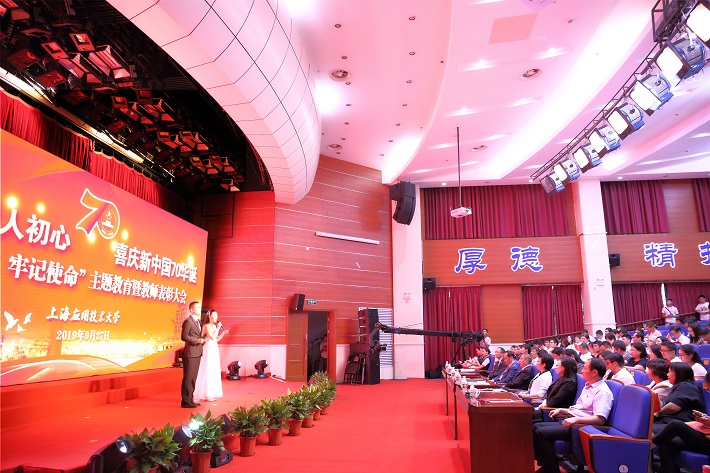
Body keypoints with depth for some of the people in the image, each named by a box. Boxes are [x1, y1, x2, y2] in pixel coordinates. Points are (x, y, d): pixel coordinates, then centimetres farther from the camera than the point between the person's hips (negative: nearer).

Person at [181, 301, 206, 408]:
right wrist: (197, 340, -18)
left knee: (193, 378, 14)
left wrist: (202, 340, 7)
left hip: (197, 354, 9)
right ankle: (186, 401, 3)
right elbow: (184, 337, -17)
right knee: (188, 378, -3)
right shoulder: (188, 321, -11)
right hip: (190, 354, -9)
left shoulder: (198, 321, 18)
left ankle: (190, 399, 22)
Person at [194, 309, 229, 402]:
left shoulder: (214, 326, 14)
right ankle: (206, 395, 2)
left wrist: (223, 333, 7)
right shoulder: (207, 326, -11)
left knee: (213, 372, 12)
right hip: (208, 350, -9)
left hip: (214, 350, 9)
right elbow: (212, 337, -23)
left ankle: (211, 393, 20)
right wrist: (218, 328, -16)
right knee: (207, 371, -4)